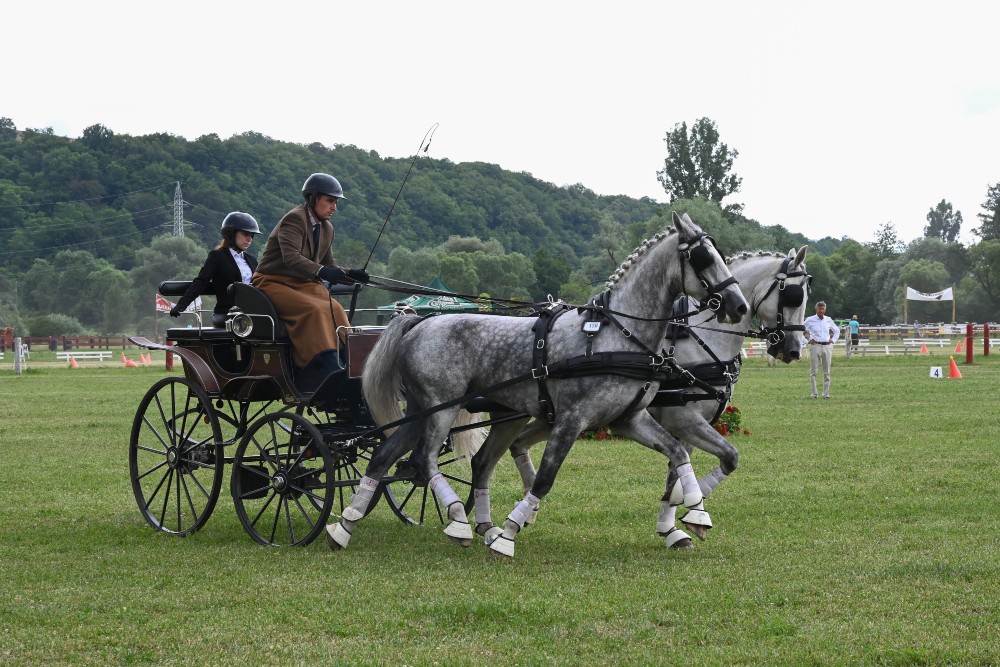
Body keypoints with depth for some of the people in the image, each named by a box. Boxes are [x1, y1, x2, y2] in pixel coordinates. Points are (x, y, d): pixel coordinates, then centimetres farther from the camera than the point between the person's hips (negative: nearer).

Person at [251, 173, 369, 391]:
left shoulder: (327, 228, 12)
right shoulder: (294, 219, -14)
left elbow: (328, 266, 15)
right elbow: (291, 258, -29)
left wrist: (350, 274, -6)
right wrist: (321, 272, -44)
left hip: (303, 284, 8)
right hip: (273, 283, -8)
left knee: (335, 310, -19)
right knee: (314, 309, -31)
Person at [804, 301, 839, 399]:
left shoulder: (828, 320, 11)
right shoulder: (810, 320, 0)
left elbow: (837, 330, 27)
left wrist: (833, 340, 13)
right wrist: (807, 340, -2)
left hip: (827, 346, 3)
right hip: (815, 346, -3)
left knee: (827, 371, 4)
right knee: (813, 371, -5)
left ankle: (826, 393, 8)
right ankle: (814, 393, -2)